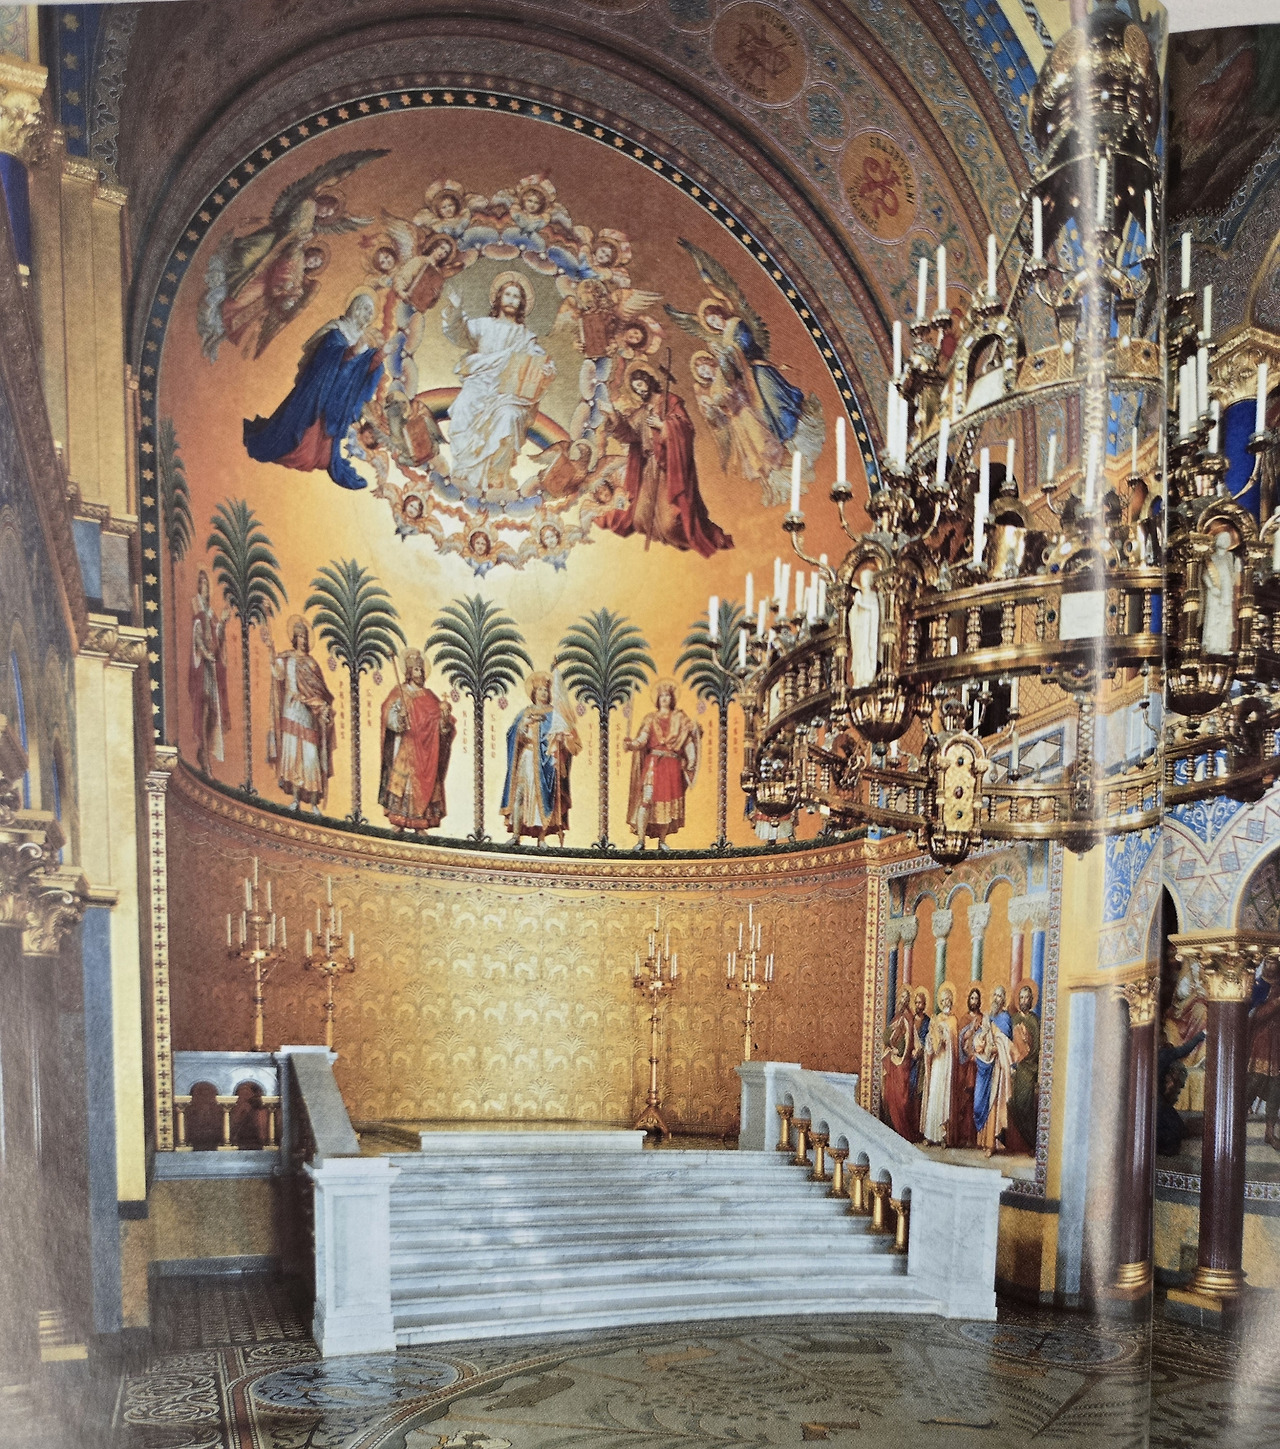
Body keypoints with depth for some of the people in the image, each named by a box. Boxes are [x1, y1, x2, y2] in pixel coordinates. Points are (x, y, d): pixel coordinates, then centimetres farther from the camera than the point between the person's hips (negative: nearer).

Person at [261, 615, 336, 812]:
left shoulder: (311, 663, 8)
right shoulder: (286, 659, 5)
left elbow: (319, 690, 7)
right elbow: (277, 674, -16)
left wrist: (323, 708, -7)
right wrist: (270, 649, -24)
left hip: (308, 714, 1)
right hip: (291, 713, -1)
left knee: (311, 756, -2)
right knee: (292, 753, 1)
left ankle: (314, 802, 2)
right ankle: (295, 798, 9)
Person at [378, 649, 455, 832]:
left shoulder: (429, 695, 13)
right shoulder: (399, 692, 2)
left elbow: (441, 722, 10)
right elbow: (389, 717, -8)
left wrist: (444, 713, -11)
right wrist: (399, 716, -28)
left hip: (425, 749, 4)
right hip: (405, 747, -3)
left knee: (425, 780, 1)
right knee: (403, 779, -8)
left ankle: (420, 824, 5)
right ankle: (399, 821, -2)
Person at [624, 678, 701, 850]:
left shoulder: (679, 718, 14)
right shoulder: (650, 718, 12)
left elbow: (689, 738, 2)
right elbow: (641, 740, -1)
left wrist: (696, 730, -19)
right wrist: (630, 744, -20)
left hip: (672, 765, 1)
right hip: (653, 763, -1)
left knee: (669, 802, -1)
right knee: (647, 799, -14)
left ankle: (662, 840, 9)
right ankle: (640, 840, -14)